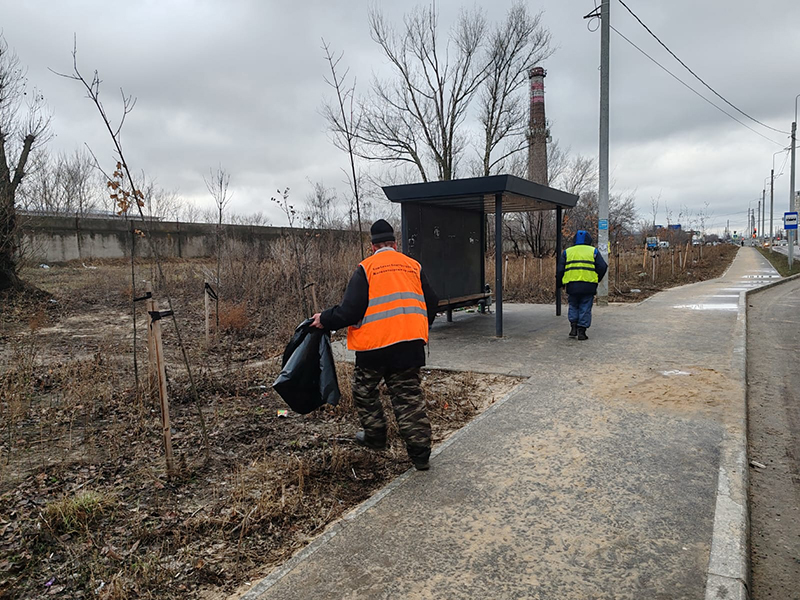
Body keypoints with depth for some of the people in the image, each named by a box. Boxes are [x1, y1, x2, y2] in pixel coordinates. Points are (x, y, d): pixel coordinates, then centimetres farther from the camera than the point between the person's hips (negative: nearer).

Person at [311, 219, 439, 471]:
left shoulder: (366, 268, -4)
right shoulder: (413, 266, 9)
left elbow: (351, 310, -11)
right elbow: (431, 303, 13)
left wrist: (325, 319, 4)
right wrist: (418, 328, 30)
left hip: (375, 344, -4)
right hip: (410, 343, 4)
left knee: (364, 390, 19)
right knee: (408, 393, 10)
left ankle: (375, 437, 30)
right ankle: (420, 452, 9)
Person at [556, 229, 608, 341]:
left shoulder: (567, 252, 11)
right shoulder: (593, 251, 9)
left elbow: (560, 270, 6)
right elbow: (602, 267, 3)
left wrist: (560, 284, 15)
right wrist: (597, 280, 16)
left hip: (572, 285, 1)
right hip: (588, 285, -1)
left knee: (573, 306, 18)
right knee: (585, 308, 7)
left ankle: (573, 327, 7)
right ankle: (581, 331, 5)